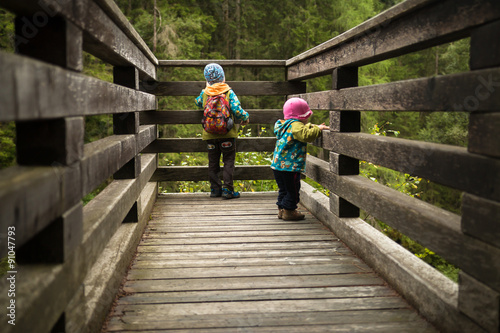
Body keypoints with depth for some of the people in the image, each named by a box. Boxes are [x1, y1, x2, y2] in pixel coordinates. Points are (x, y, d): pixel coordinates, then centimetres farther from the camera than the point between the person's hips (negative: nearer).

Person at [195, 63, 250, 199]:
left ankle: (215, 189, 14)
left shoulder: (204, 93, 0)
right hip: (227, 134, -3)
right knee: (229, 161, 5)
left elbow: (198, 103, 22)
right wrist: (245, 117, 3)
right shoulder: (229, 93, -8)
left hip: (210, 135, 3)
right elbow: (237, 110, -16)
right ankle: (227, 189, 0)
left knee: (213, 162, 12)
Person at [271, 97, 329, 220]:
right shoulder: (295, 126, -15)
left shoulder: (286, 125, 17)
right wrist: (318, 129, -16)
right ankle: (288, 211, 6)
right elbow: (306, 135, -30)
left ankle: (281, 209, 25)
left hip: (278, 165, 10)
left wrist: (315, 127, 19)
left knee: (283, 189, 18)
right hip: (290, 165, -10)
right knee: (292, 189, 1)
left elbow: (306, 127, 30)